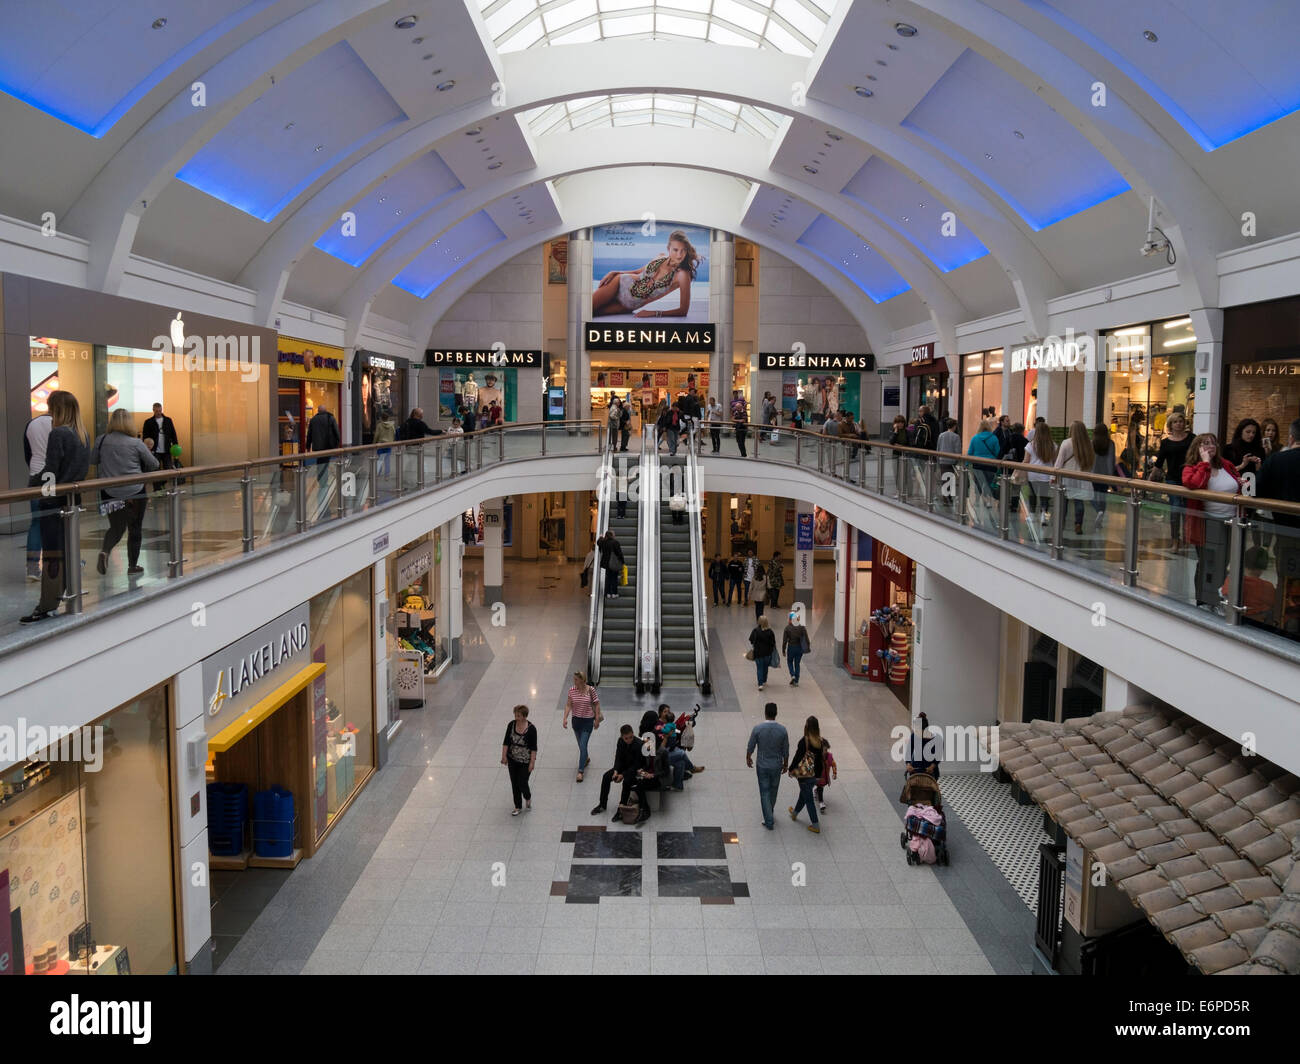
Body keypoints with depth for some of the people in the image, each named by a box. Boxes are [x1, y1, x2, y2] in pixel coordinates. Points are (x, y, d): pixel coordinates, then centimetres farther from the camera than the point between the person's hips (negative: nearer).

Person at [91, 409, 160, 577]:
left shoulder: (101, 441, -5)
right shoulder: (136, 443, -12)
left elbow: (92, 461, 9)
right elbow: (154, 465, -3)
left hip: (109, 493, 3)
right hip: (135, 493, -3)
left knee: (116, 527, 18)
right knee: (134, 529, 11)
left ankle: (105, 550, -10)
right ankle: (133, 566, 15)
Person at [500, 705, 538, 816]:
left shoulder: (531, 729, -17)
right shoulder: (511, 725, -7)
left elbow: (534, 747, -13)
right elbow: (506, 742, 0)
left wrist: (532, 762, -14)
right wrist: (504, 756, -3)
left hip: (525, 761, -4)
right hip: (512, 760, 4)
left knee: (522, 784, -2)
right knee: (514, 784, 10)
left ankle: (528, 797, 31)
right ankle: (518, 807, 24)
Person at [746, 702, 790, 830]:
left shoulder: (758, 728, -17)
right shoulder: (782, 730, -13)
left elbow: (750, 747, -7)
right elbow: (786, 751, -4)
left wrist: (748, 758, 13)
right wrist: (785, 764, 12)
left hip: (762, 766, -2)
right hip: (777, 766, 2)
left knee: (765, 792, 7)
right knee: (773, 791, 22)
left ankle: (769, 821, 7)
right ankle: (770, 812, 42)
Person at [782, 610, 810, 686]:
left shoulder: (787, 628, -12)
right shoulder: (802, 628, -6)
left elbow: (784, 640, -9)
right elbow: (806, 639, -6)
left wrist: (783, 650, -1)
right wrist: (808, 647, 4)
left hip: (791, 648, -2)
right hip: (799, 648, 2)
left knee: (790, 662, 20)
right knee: (797, 663, 14)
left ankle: (792, 675, -4)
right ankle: (796, 681, 16)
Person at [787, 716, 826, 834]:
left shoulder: (804, 742, -24)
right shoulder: (820, 741, -6)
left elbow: (798, 757, -17)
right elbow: (822, 757, 3)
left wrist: (791, 770, -1)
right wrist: (819, 773, 14)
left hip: (805, 774, -6)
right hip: (816, 774, 6)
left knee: (808, 799, 5)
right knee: (804, 793, 27)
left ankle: (816, 826, 10)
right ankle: (795, 812, 49)